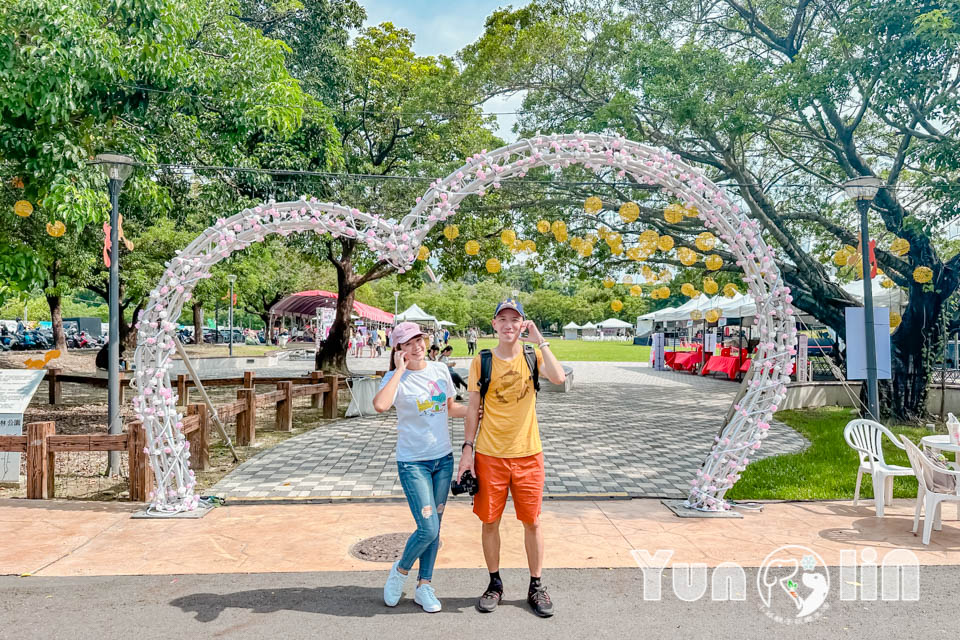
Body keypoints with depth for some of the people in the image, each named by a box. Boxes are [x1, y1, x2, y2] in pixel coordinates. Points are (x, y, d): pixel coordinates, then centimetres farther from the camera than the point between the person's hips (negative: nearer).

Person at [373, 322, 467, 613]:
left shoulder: (440, 370, 3)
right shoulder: (396, 378, -11)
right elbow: (380, 405, -34)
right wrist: (400, 370, -26)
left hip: (443, 458, 5)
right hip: (413, 463, -5)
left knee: (434, 526, 11)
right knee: (428, 528, -10)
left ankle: (424, 586, 26)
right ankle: (400, 570, 19)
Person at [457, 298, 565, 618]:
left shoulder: (533, 357, 0)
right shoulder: (482, 361, -1)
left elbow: (558, 378, -20)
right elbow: (473, 408, 2)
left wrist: (539, 340, -18)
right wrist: (467, 450, -2)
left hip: (528, 454, 0)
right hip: (489, 455, 0)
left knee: (532, 521, 9)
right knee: (489, 521, 9)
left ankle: (536, 586, 26)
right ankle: (495, 583, 28)